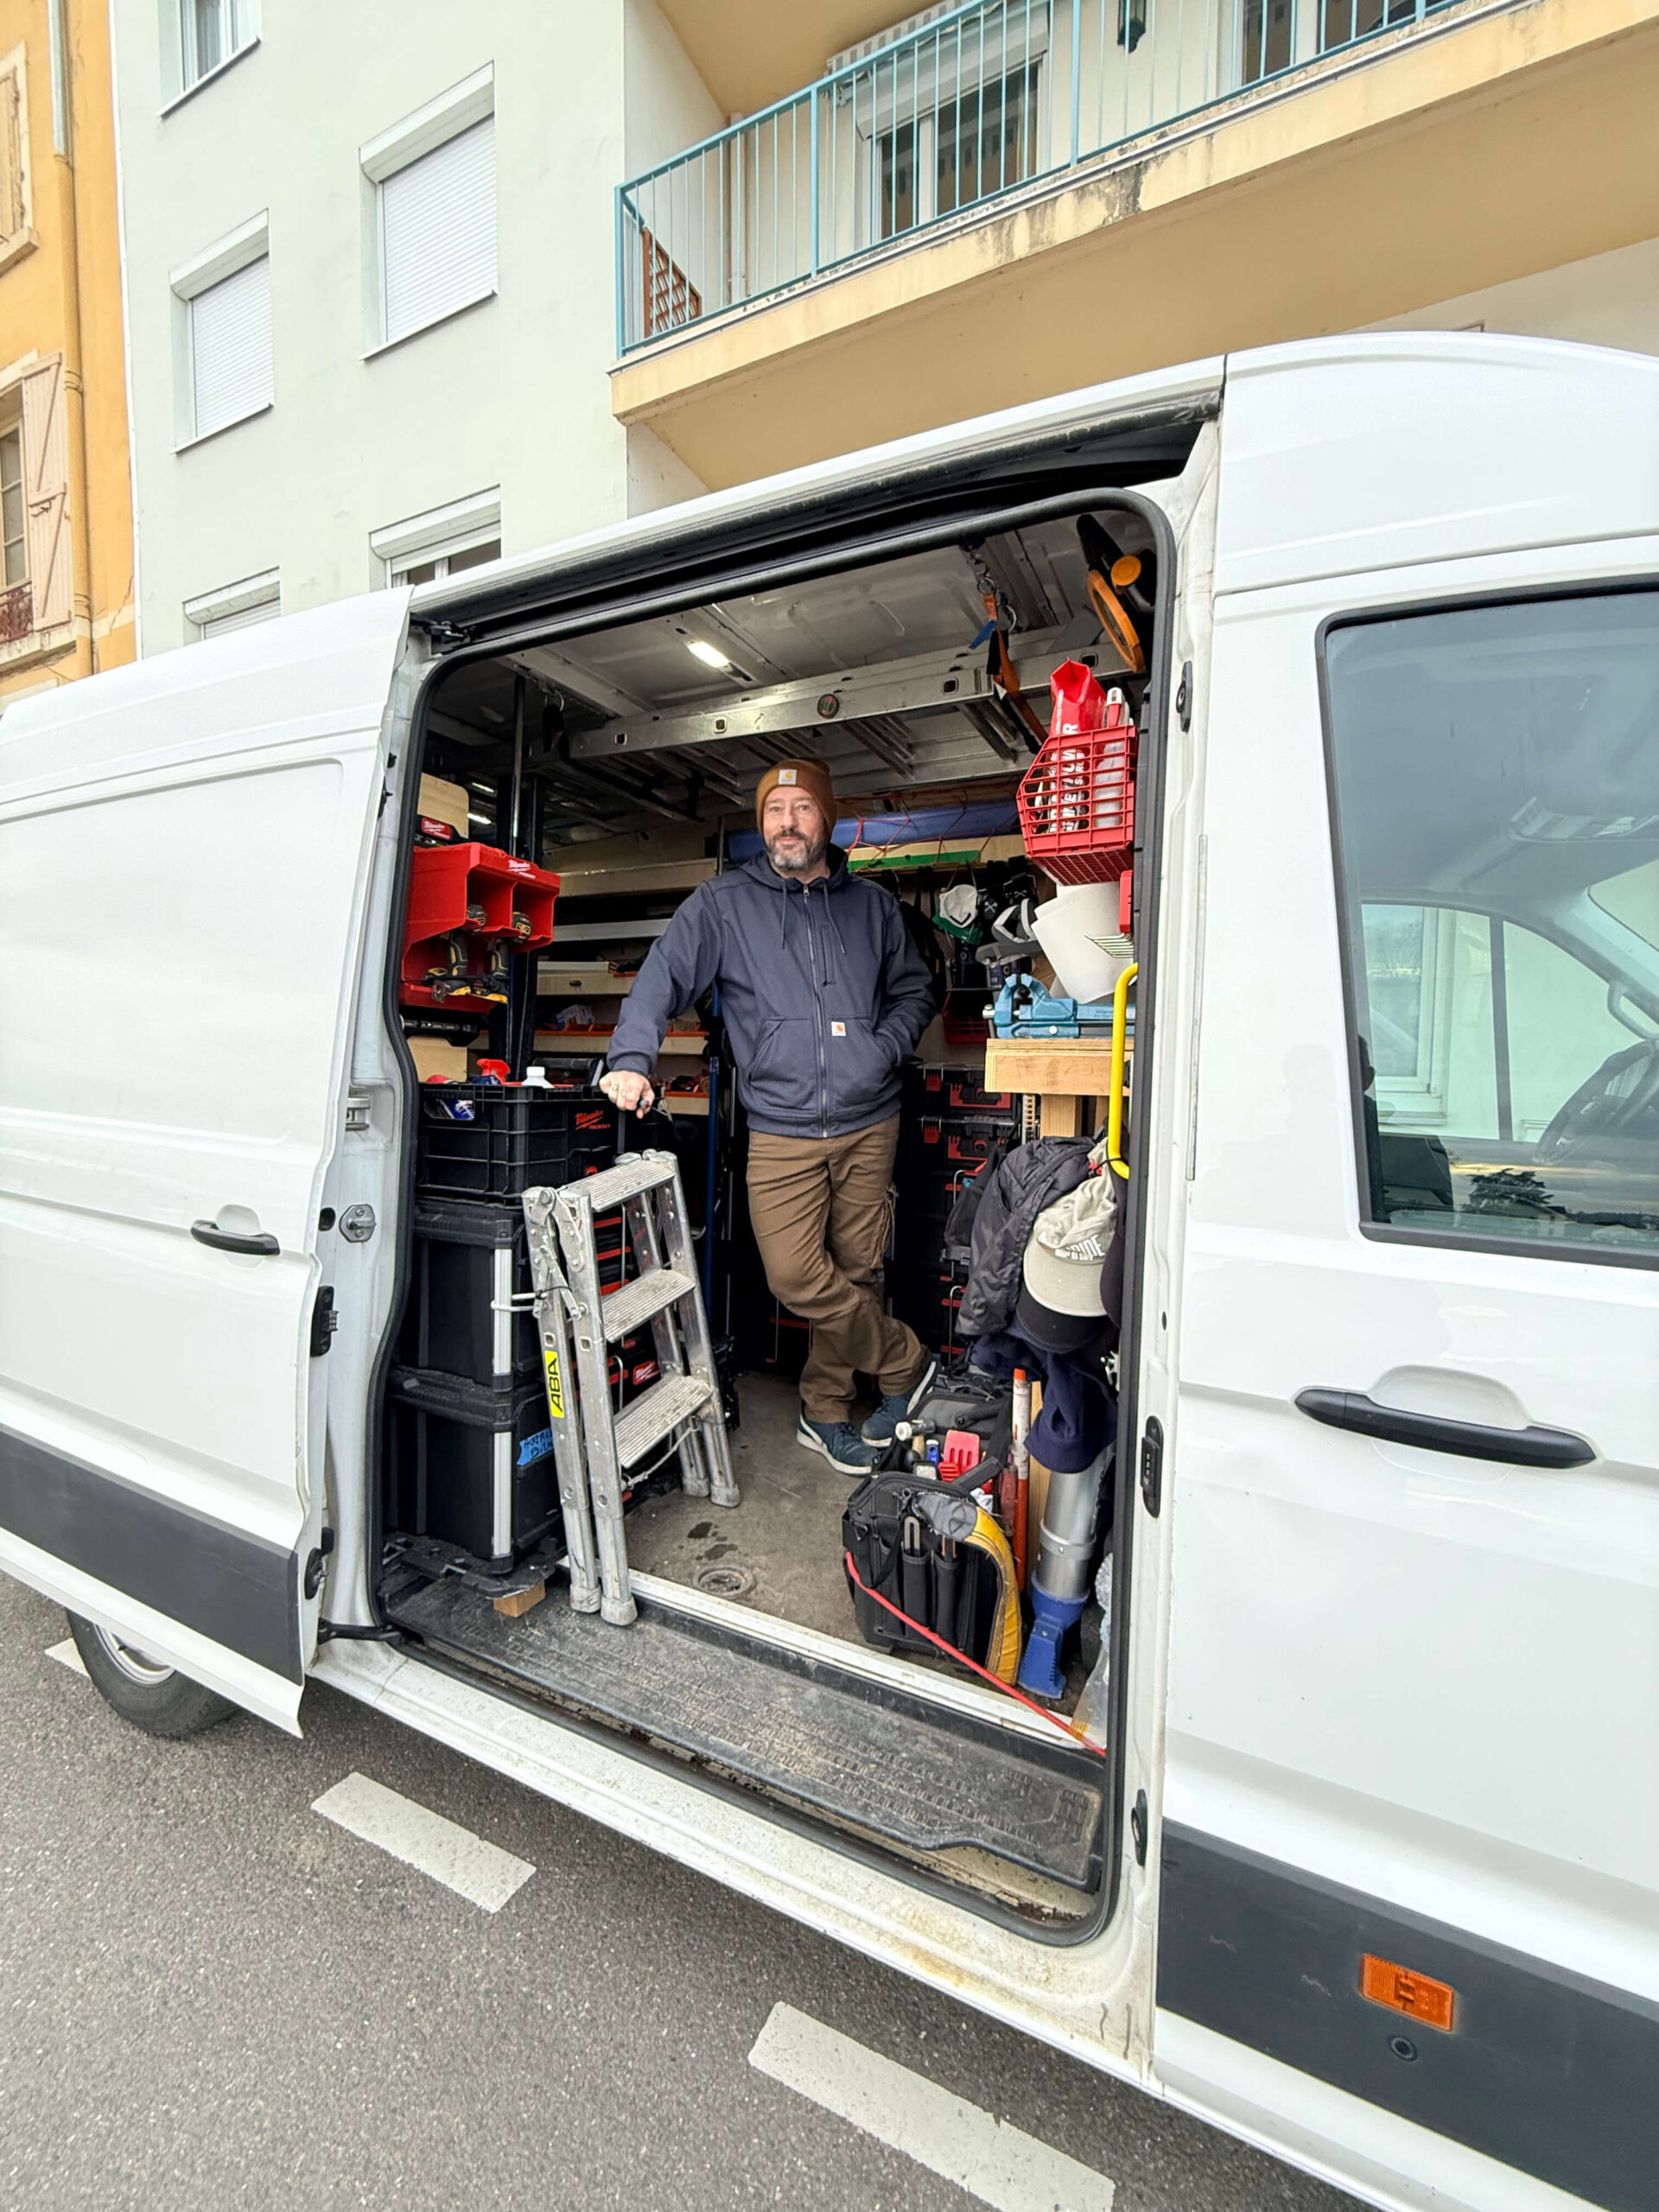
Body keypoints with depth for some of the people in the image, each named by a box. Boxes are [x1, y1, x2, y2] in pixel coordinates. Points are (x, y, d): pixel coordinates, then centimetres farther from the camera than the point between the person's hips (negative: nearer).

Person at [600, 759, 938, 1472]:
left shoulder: (872, 905, 13)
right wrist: (632, 1055, -21)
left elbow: (914, 990, 19)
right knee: (796, 1277, -9)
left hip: (869, 1124, 2)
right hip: (782, 1128, -2)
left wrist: (884, 1047, -1)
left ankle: (825, 1410, 30)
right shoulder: (724, 903, 4)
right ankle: (907, 1362, 16)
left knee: (855, 1272, 8)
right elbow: (664, 974, -5)